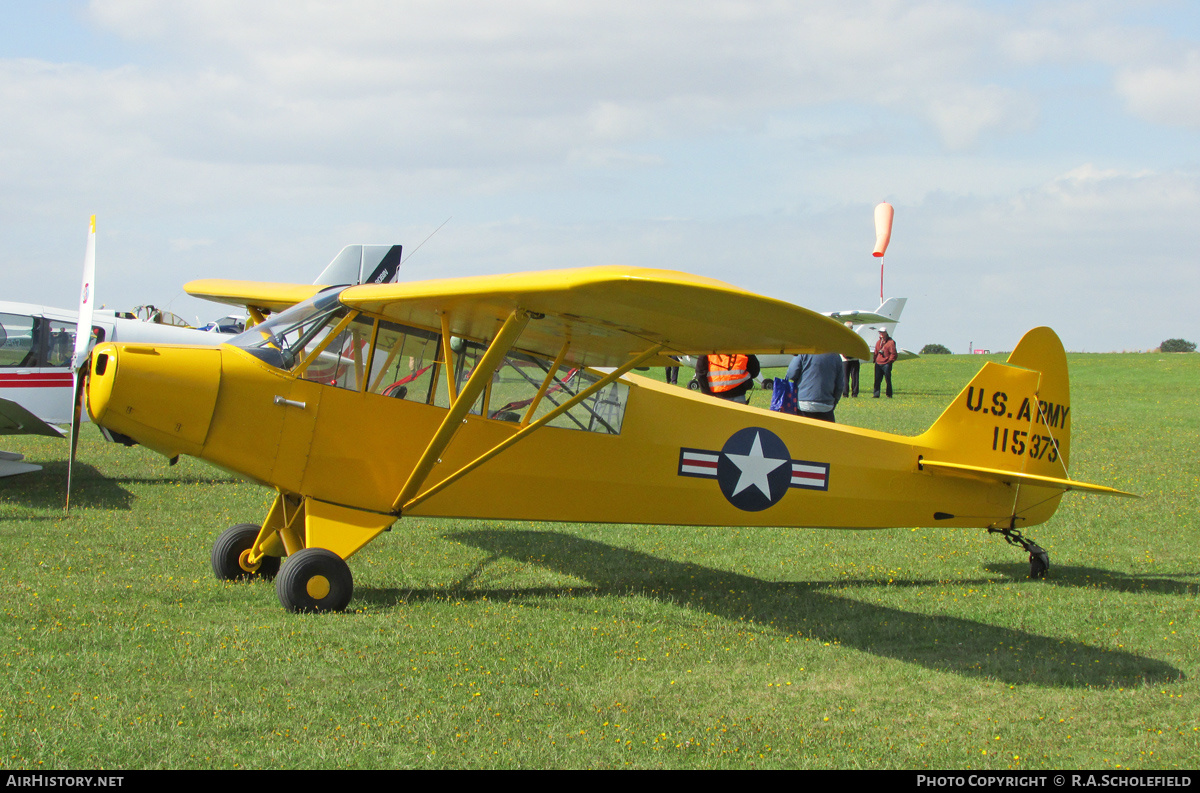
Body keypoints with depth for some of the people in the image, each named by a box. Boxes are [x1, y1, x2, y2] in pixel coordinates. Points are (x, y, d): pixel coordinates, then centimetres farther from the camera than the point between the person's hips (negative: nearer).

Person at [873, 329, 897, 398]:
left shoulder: (890, 342, -4)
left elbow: (893, 353, -6)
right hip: (878, 364, 6)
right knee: (877, 379, 3)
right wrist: (875, 359, 13)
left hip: (886, 364, -6)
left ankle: (889, 395, 6)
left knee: (888, 380, 0)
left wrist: (890, 361, -10)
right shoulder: (878, 342, 17)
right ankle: (876, 394, 7)